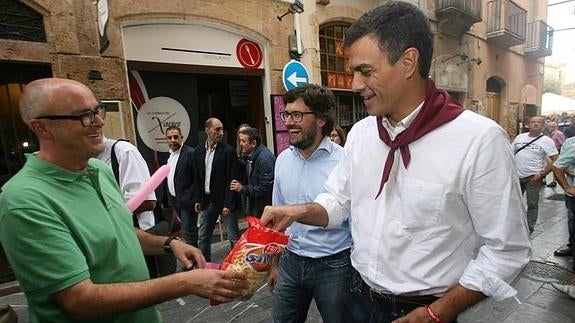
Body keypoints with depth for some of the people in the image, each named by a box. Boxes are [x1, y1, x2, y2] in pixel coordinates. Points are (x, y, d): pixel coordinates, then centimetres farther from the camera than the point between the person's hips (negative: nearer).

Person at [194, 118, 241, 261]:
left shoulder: (228, 150, -10)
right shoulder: (199, 150, 6)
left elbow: (232, 179, -12)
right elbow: (198, 177, 12)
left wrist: (228, 204, -15)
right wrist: (197, 200, 8)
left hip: (224, 201, -5)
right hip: (207, 201, 6)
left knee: (234, 238, 3)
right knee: (203, 238, 16)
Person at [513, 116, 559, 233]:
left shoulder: (546, 141, -6)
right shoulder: (519, 137, 6)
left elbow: (555, 160, -9)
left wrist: (542, 174, -16)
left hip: (533, 177, -4)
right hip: (517, 175, 4)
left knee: (532, 204, 5)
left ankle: (529, 229, 17)